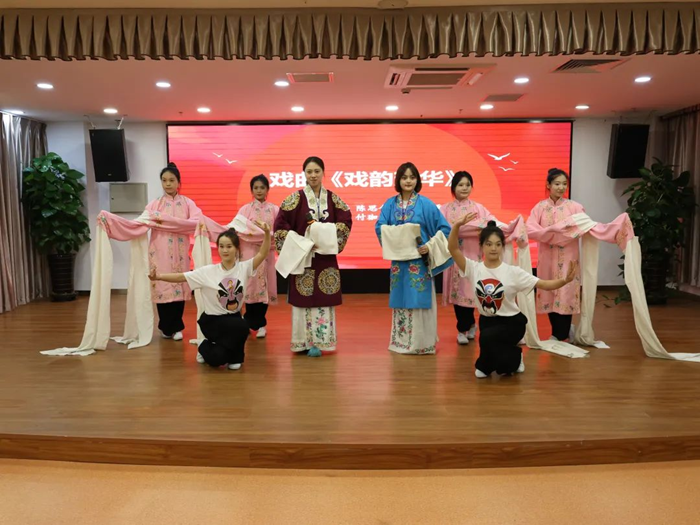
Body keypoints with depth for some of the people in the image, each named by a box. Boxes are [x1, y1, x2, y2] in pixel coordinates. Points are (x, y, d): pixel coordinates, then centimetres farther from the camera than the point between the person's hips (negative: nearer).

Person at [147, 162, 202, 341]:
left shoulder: (187, 203, 5)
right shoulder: (154, 204, 8)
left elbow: (197, 221, -12)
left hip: (179, 252, 0)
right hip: (160, 251, 0)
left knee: (179, 286, 1)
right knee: (162, 286, 1)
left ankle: (174, 326, 14)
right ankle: (168, 327, 14)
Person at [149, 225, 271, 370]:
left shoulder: (244, 268, -6)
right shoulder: (208, 271, -10)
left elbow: (262, 254, -16)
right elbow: (182, 277, -13)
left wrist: (267, 233, -32)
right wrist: (159, 277, -28)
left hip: (234, 318, 2)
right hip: (213, 320, -2)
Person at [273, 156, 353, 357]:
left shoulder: (333, 198, 7)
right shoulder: (296, 198, -1)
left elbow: (346, 219, 2)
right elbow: (280, 223, -5)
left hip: (326, 256, 3)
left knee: (324, 298, 3)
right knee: (304, 298, -1)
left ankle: (318, 340, 13)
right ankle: (305, 341, 9)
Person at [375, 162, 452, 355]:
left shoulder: (425, 204, -4)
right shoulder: (390, 204, 5)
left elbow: (444, 229, -5)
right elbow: (379, 227, 3)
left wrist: (431, 247, -15)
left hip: (420, 260, -3)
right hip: (398, 260, 3)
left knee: (419, 300, 0)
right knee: (400, 300, 11)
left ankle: (421, 342, 12)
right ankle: (400, 341, 23)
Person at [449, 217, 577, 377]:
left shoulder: (512, 271, -10)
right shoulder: (474, 268, -8)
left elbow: (544, 284, -13)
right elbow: (453, 249, -19)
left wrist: (565, 280, -31)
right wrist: (457, 225, -34)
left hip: (511, 322, -3)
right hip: (486, 321, 3)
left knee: (487, 337, -33)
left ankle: (485, 366, 1)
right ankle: (513, 358, 34)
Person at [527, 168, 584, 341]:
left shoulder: (574, 207, 3)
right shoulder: (540, 207, 3)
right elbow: (529, 229, -10)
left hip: (568, 257, -1)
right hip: (547, 256, 1)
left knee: (566, 293, -3)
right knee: (549, 293, 7)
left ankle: (559, 335, 10)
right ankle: (564, 330, 25)